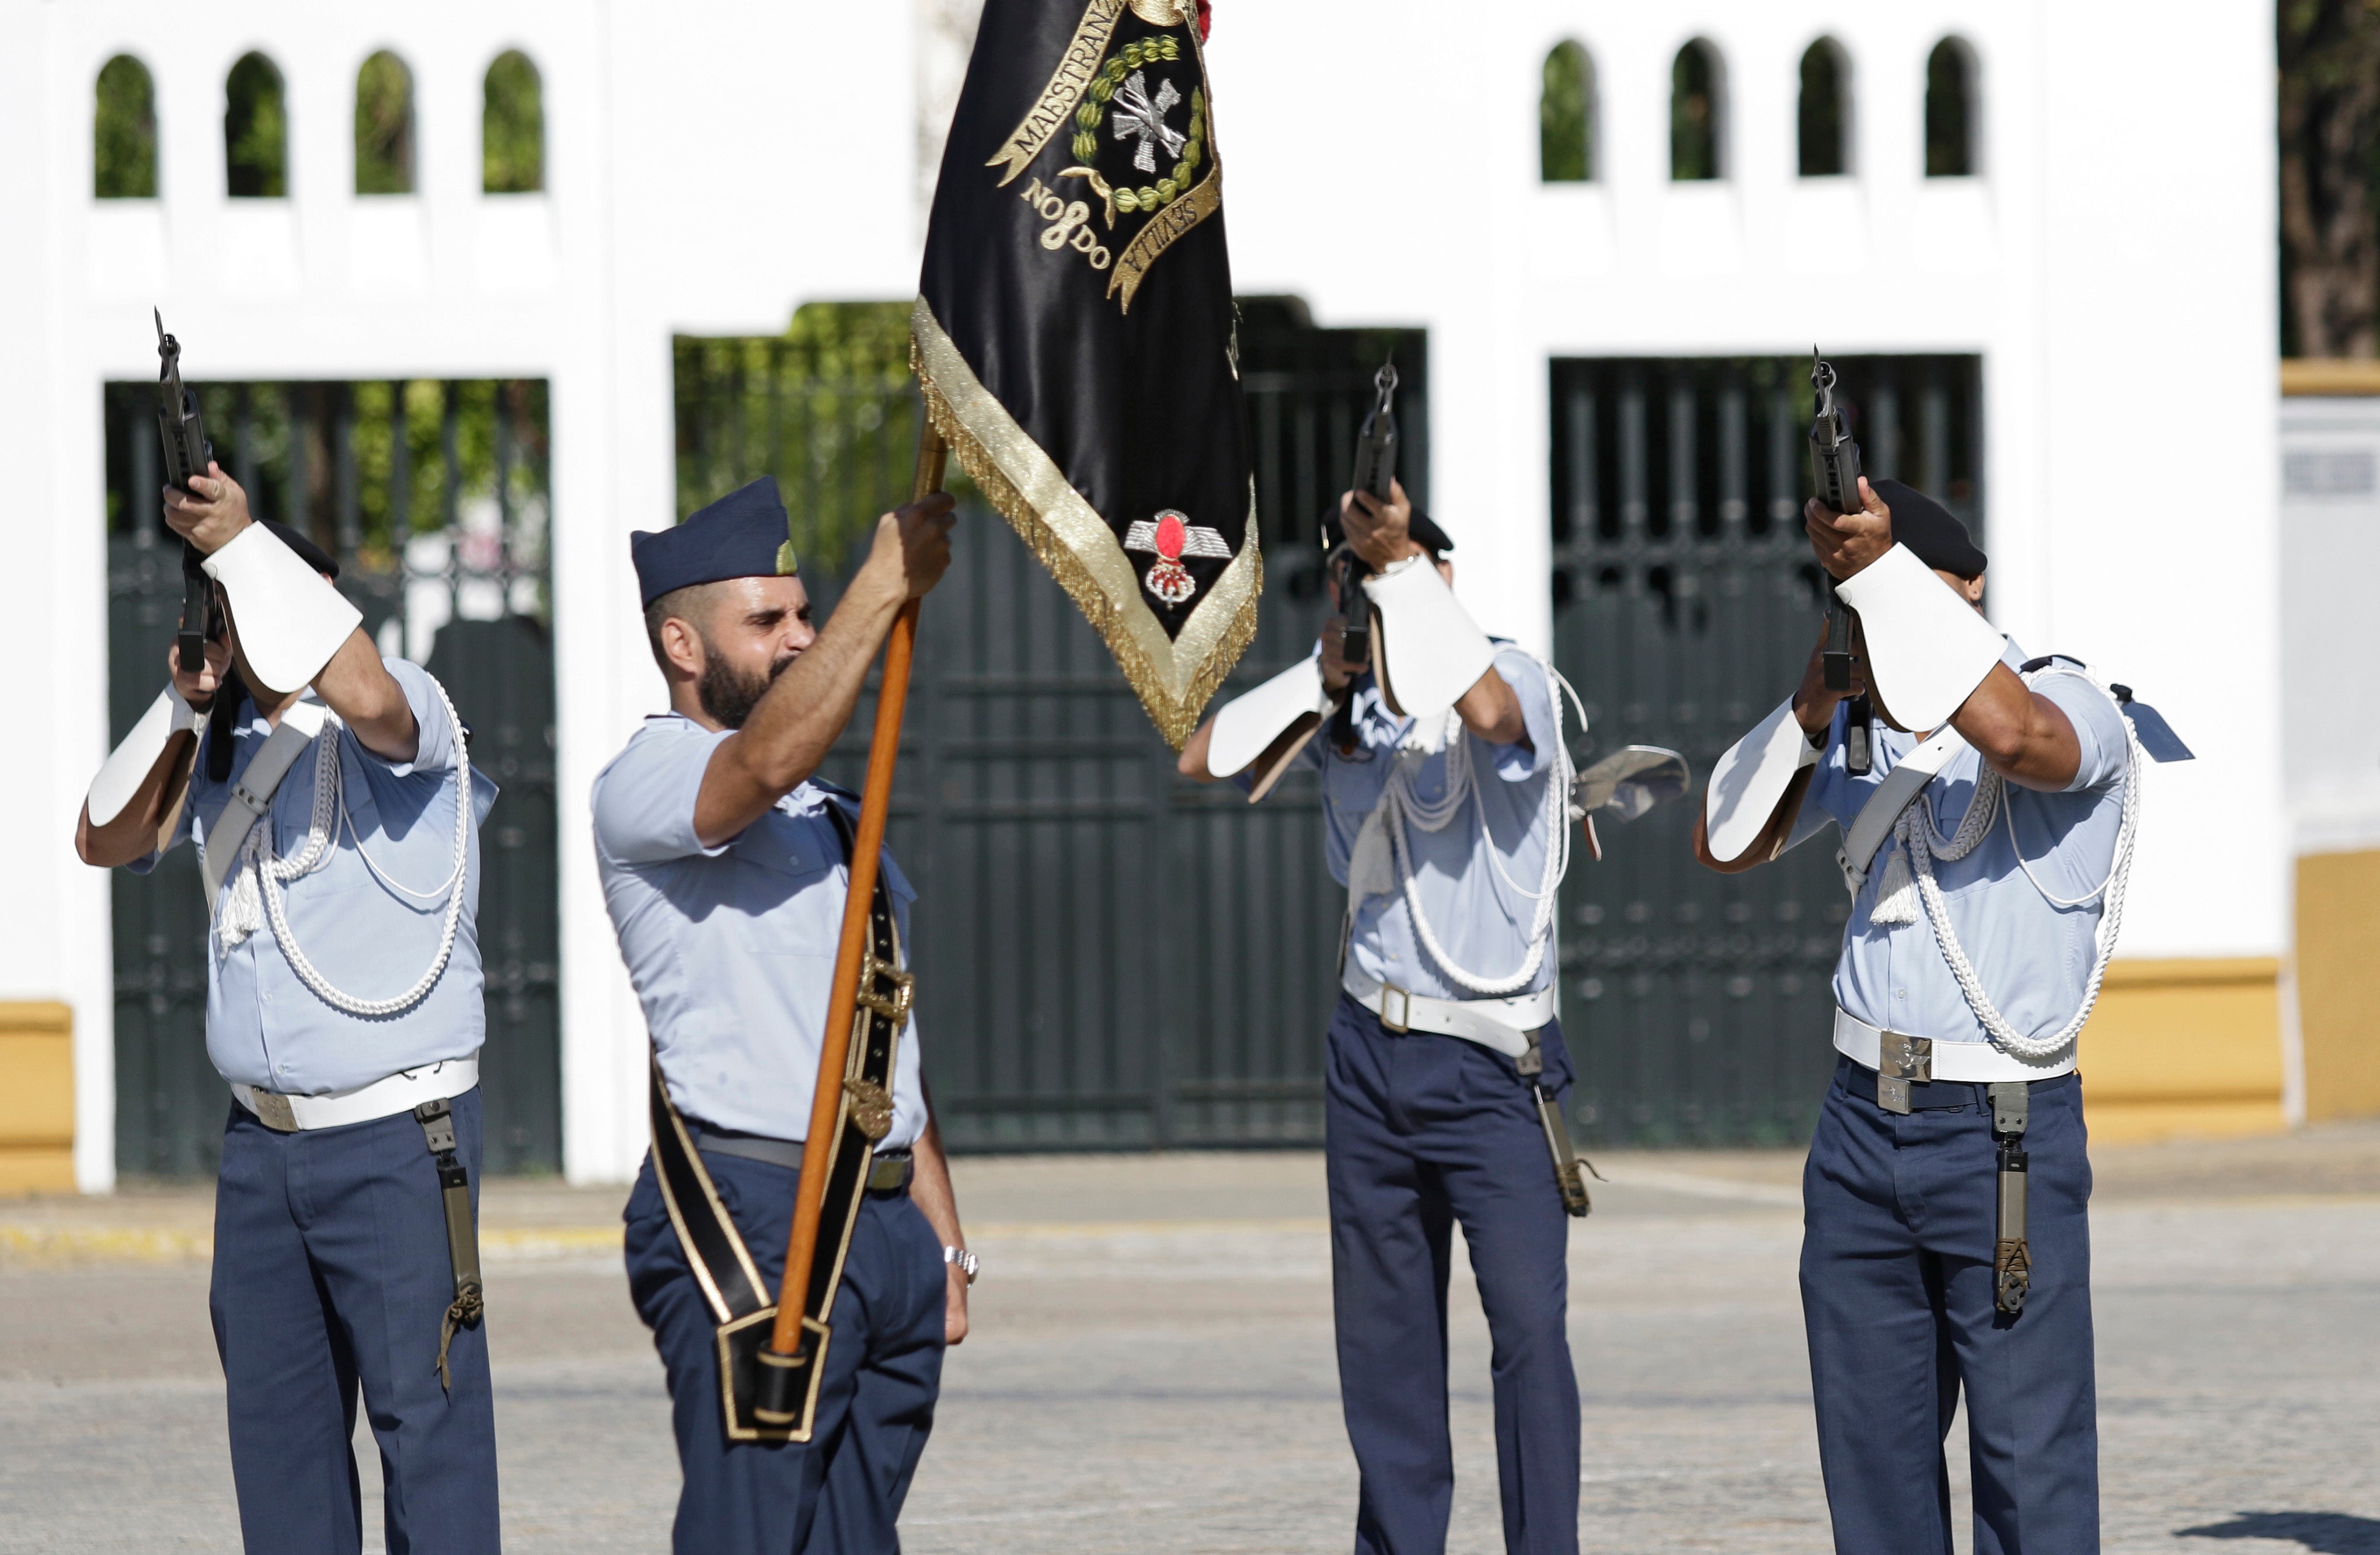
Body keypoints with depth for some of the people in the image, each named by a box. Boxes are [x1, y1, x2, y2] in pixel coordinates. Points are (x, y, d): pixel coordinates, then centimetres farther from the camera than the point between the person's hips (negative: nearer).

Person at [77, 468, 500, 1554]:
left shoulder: (392, 721, -9)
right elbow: (106, 840, 14)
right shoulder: (222, 751, 14)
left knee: (426, 1415, -9)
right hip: (263, 1139, 8)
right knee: (275, 1423, 10)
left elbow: (368, 696, -32)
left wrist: (242, 542, -29)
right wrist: (181, 703, 1)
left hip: (396, 1138, -7)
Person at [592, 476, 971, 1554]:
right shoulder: (645, 782, -1)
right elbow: (764, 763, -25)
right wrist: (886, 586, -24)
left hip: (885, 1224, 8)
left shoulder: (837, 820, 25)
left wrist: (944, 1239, 20)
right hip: (754, 1220, -8)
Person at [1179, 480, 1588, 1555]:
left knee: (1529, 1320, -15)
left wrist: (1401, 563, -32)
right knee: (1381, 1333, 9)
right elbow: (1204, 759, 3)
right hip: (1371, 1052, 6)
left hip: (1494, 1065, -6)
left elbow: (1488, 710, -31)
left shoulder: (1516, 681, -8)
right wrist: (1326, 669, -7)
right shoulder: (1346, 706, 9)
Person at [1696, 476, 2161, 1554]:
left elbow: (2014, 731, -33)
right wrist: (1807, 714, -2)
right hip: (1863, 1120, 6)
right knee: (1872, 1458, 9)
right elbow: (1725, 846, 14)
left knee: (2030, 1466, -7)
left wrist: (1881, 568, -35)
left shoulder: (2070, 706, -10)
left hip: (2006, 1138, -6)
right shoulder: (1857, 732, 11)